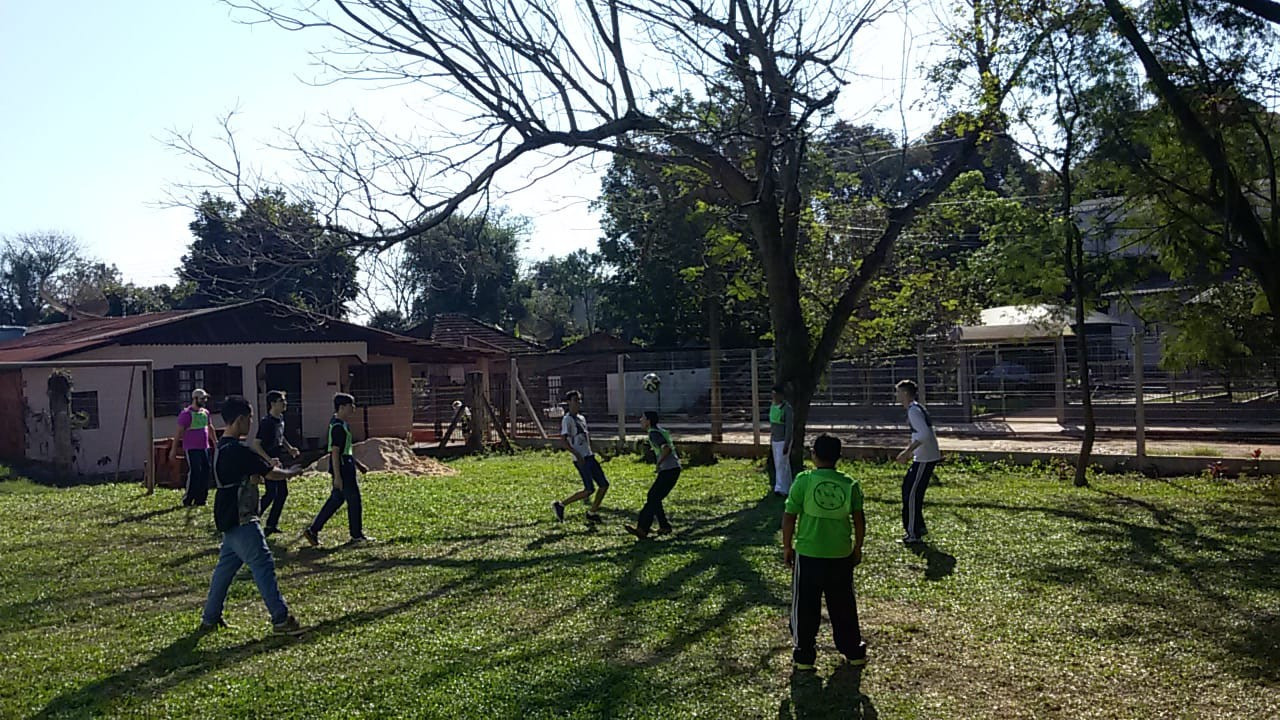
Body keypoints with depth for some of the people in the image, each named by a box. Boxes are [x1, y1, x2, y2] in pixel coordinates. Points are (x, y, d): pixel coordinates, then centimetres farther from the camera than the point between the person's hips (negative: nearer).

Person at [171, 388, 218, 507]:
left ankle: (201, 498, 13)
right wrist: (173, 450, -12)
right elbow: (179, 432, -11)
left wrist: (215, 443, 27)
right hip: (191, 449, -7)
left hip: (205, 448, 7)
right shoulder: (186, 414, -10)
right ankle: (187, 500, -1)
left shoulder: (205, 412, 12)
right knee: (194, 472, -10)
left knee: (206, 472, 5)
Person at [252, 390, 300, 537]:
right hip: (269, 463, -9)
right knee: (271, 493, -9)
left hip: (278, 462, 9)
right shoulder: (266, 422, -19)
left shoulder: (280, 419, 8)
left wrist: (289, 448, 10)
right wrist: (269, 460, -29)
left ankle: (272, 525, 17)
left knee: (282, 492, 9)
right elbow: (256, 444, -22)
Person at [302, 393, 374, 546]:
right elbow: (335, 452, -22)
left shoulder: (338, 424, 13)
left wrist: (357, 463, 26)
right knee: (354, 501, 1)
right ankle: (357, 535, 12)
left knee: (336, 500, 14)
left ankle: (313, 530, 16)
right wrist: (337, 476, -23)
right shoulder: (338, 427, -19)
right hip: (343, 470, -10)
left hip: (344, 468, 10)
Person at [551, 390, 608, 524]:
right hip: (581, 459, -9)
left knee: (604, 484, 5)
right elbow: (563, 439, -18)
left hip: (589, 456, 9)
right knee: (589, 489, -12)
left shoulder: (582, 418, 16)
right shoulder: (567, 419, -10)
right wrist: (577, 455, -26)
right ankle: (560, 505, 1)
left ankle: (592, 513, 15)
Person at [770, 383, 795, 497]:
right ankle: (787, 488, 21)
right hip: (775, 441, 8)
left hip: (783, 441, -8)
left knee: (781, 465, -9)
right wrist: (771, 441, 18)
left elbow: (789, 428, -18)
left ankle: (781, 489, -7)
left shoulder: (787, 408, -16)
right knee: (785, 465, 14)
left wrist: (786, 445, -20)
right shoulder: (772, 407, 8)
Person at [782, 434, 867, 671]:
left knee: (805, 607, 10)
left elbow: (789, 517, -7)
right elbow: (859, 520, 2)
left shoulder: (804, 481, -11)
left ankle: (805, 655, 15)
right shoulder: (850, 484, -3)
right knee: (843, 606, 18)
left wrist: (787, 547, 5)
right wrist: (857, 548, 16)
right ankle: (853, 651, 28)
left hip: (808, 555, -3)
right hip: (841, 555, 3)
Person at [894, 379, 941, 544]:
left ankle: (914, 534, 1)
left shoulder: (913, 410, -15)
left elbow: (924, 434, -26)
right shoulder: (916, 408, 16)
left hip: (924, 459, -10)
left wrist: (907, 451, -26)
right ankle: (918, 527, 24)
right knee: (907, 488, 17)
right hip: (927, 457, 10)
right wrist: (911, 452, 25)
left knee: (912, 494, -5)